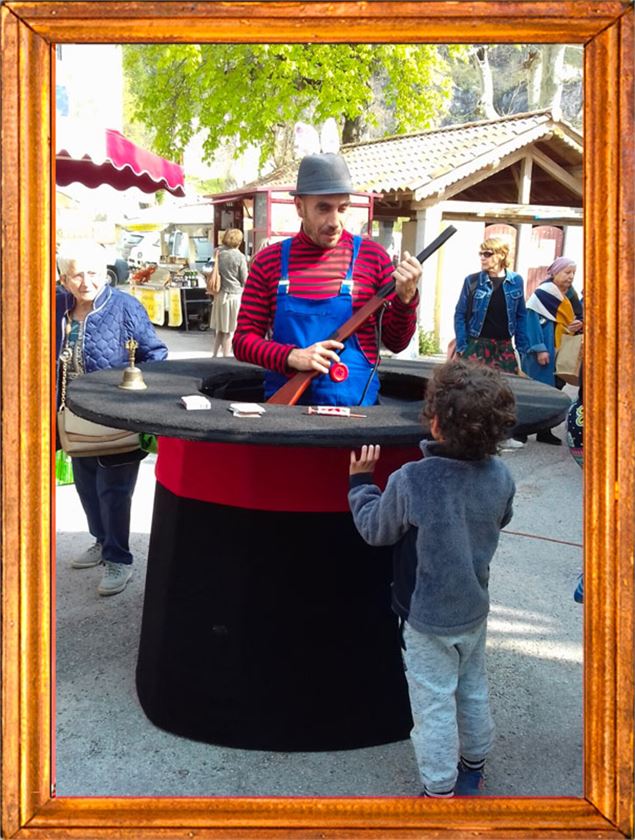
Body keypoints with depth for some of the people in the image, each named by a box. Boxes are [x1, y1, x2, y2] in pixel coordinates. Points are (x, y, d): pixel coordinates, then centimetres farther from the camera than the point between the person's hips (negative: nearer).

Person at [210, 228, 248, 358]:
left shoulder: (218, 253, 1)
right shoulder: (240, 257, -11)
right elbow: (244, 280, -6)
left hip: (220, 295, 5)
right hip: (235, 295, -5)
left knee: (220, 329, 16)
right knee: (230, 331, 4)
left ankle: (214, 355, 20)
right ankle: (226, 358, 8)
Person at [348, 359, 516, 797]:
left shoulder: (411, 481, -28)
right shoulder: (500, 476, -13)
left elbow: (375, 529, -11)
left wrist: (360, 481, 2)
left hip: (428, 617, -5)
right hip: (475, 611, 5)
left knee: (435, 704, 9)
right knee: (474, 691, 24)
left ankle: (440, 789, 21)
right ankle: (474, 768, 43)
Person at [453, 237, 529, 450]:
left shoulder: (515, 281, 3)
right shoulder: (472, 280, -4)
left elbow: (521, 316, 8)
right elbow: (460, 314, -1)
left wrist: (522, 346, 5)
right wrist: (461, 346, -7)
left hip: (504, 347, 3)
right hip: (477, 345, -2)